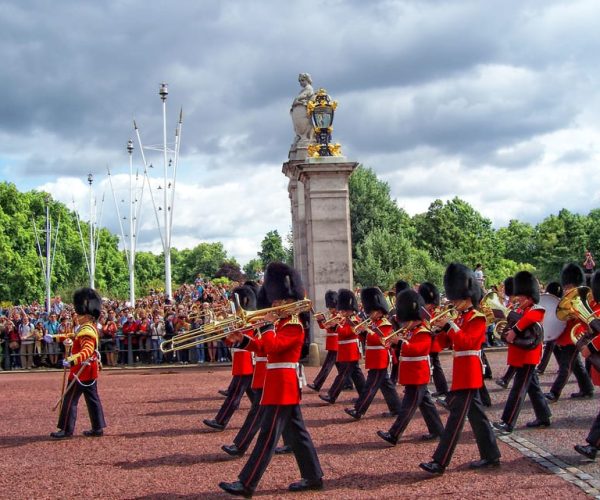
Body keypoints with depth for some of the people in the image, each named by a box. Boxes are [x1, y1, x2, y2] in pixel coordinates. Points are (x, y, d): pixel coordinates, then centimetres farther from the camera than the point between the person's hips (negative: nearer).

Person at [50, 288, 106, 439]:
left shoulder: (87, 331, -21)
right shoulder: (91, 328, 11)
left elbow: (87, 350, -37)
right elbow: (75, 336, 28)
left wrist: (73, 359, -52)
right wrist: (56, 338, 33)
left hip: (81, 371, -10)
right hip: (90, 371, 10)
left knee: (70, 400, -1)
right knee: (93, 399, 11)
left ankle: (66, 429, 3)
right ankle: (98, 428, 14)